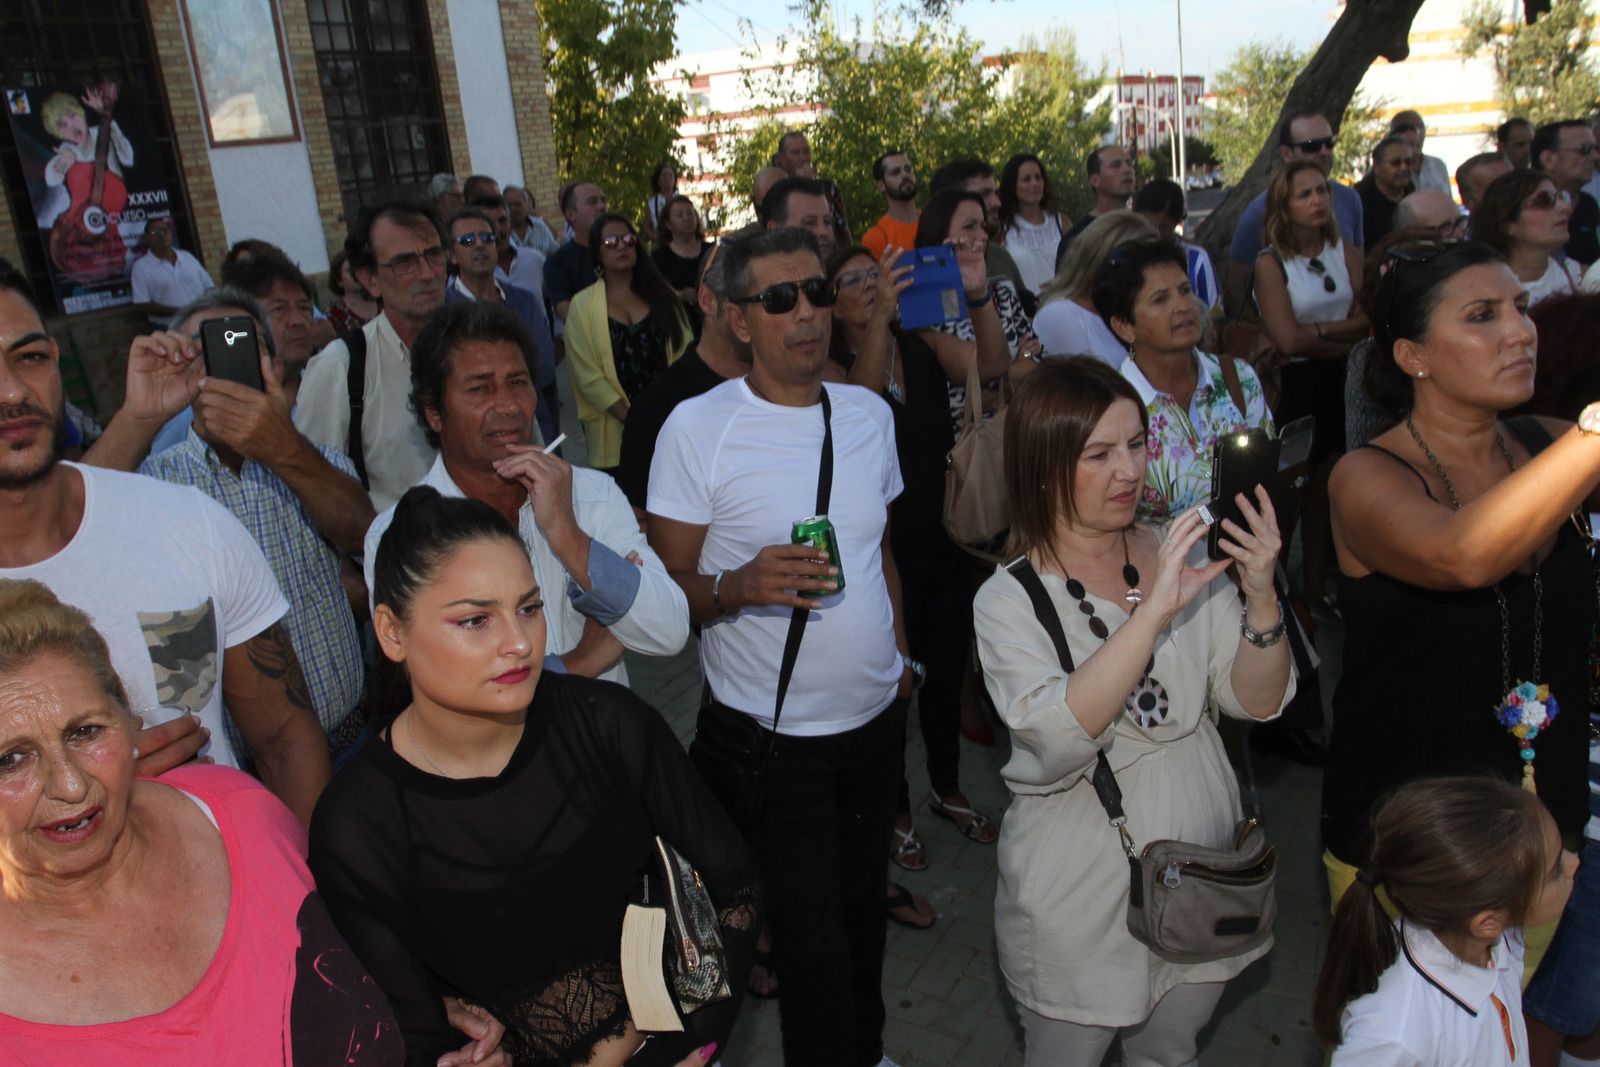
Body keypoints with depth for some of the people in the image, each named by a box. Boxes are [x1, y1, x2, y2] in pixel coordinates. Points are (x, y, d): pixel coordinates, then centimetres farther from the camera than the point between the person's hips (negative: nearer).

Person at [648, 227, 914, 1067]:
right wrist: (741, 585, -31)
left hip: (874, 717, 5)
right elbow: (668, 588, -13)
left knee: (863, 910, 22)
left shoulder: (869, 413, 4)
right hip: (771, 738, -5)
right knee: (814, 944, 5)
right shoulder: (698, 428, -13)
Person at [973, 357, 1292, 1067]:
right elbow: (1059, 739, -30)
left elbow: (1257, 702, -6)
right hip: (1081, 893, -4)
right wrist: (1155, 610, -36)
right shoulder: (1008, 601, -15)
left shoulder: (1183, 555, -4)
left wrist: (1260, 595, -24)